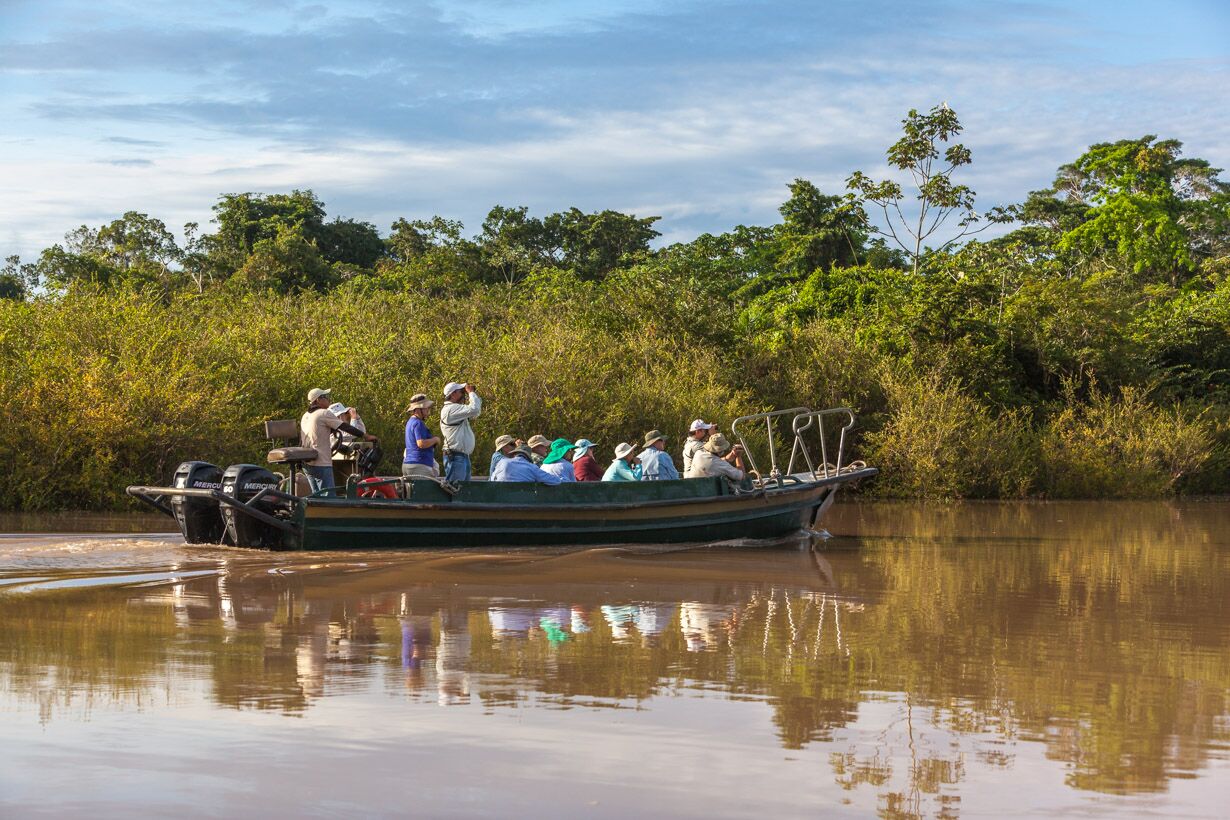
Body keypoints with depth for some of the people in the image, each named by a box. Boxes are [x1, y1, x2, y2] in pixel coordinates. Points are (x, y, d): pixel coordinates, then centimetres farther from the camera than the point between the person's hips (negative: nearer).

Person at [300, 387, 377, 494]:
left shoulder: (305, 416, 15)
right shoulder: (324, 413, -10)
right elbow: (346, 427, -10)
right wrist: (366, 436, -5)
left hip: (307, 464, 9)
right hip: (321, 464, -9)